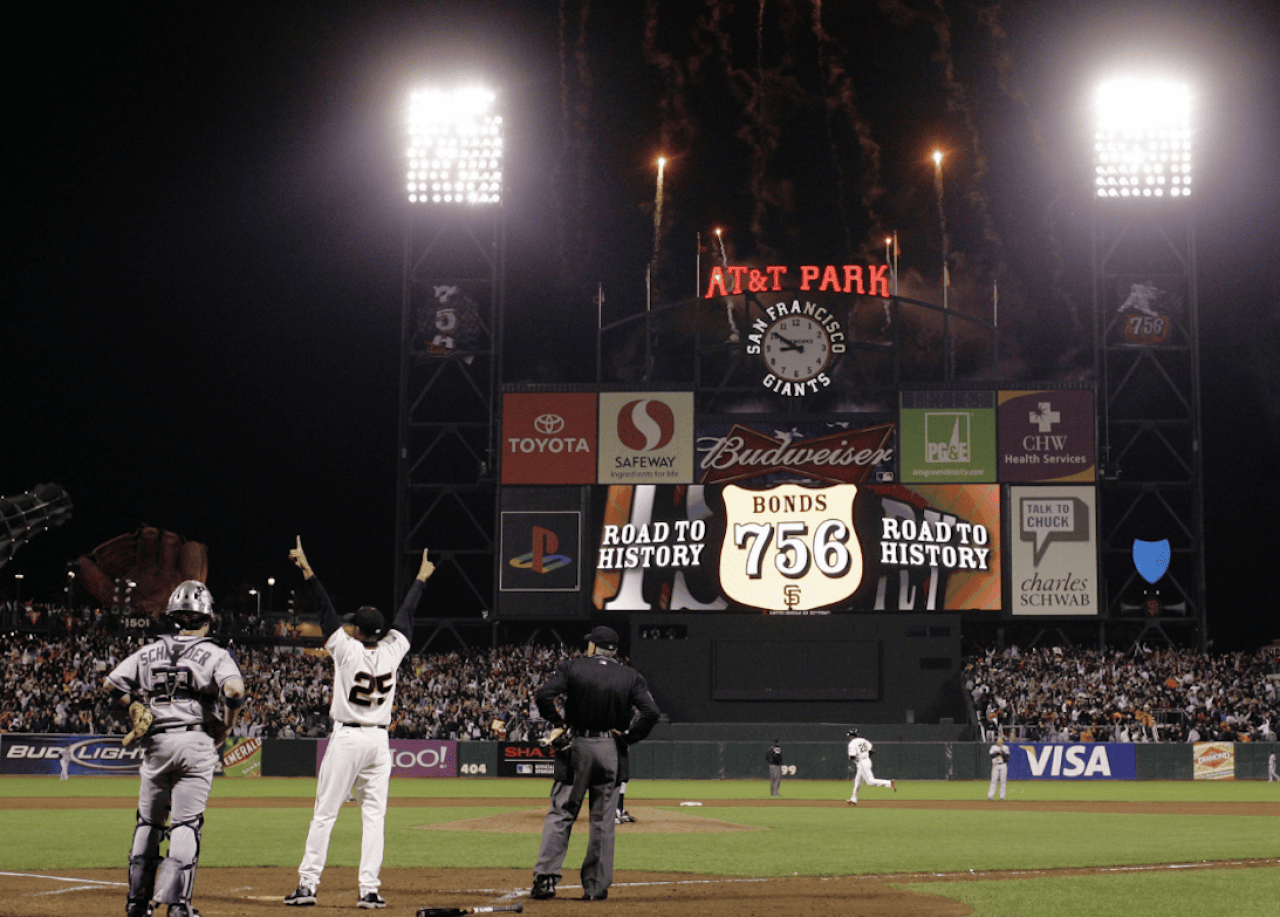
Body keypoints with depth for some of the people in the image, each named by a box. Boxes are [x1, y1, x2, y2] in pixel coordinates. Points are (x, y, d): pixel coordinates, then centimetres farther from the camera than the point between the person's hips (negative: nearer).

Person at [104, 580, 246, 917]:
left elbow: (112, 683, 5)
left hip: (156, 743, 3)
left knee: (148, 822, 16)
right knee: (186, 823, -1)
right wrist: (226, 726, -2)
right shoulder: (215, 655, -1)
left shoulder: (151, 652, 10)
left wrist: (137, 713, 14)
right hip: (196, 741, -3)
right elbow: (234, 690, -18)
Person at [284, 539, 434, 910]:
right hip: (379, 741, 4)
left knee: (325, 813, 1)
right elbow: (406, 614, 14)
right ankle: (369, 890, 0)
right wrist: (421, 578, 27)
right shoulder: (391, 652, 1)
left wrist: (306, 570, -5)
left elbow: (326, 610, -7)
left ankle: (308, 884, 1)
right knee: (374, 816, 4)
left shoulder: (347, 650, -8)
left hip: (347, 739, -3)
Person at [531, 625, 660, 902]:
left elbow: (543, 696, -13)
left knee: (560, 813, 4)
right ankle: (596, 887, 7)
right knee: (602, 821, 6)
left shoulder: (572, 667, 0)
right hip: (610, 751, 1)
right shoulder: (631, 677, 3)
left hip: (575, 746, -1)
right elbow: (651, 712, -10)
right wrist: (628, 737, -1)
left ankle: (545, 877, -4)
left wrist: (558, 723, 0)